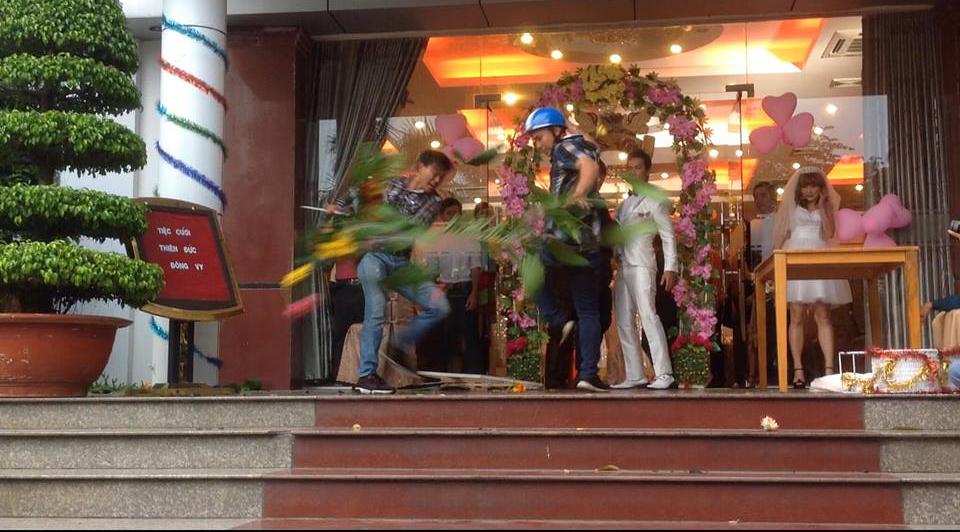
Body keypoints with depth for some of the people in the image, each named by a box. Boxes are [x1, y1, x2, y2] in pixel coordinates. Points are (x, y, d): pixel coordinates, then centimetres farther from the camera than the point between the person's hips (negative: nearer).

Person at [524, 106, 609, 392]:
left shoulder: (565, 147, -7)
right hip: (589, 243, 8)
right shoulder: (582, 147, 19)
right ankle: (589, 374, 4)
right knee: (588, 311, 8)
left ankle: (558, 322, 1)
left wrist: (576, 196, -35)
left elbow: (590, 167, -24)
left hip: (566, 238, -8)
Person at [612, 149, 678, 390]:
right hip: (623, 266, 7)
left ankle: (664, 373, -19)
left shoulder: (655, 201, 4)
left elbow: (668, 236, -2)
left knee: (648, 315, -17)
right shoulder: (623, 205, 21)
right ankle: (634, 375, 6)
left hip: (642, 265, -7)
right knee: (624, 322, 3)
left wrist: (670, 267, -11)